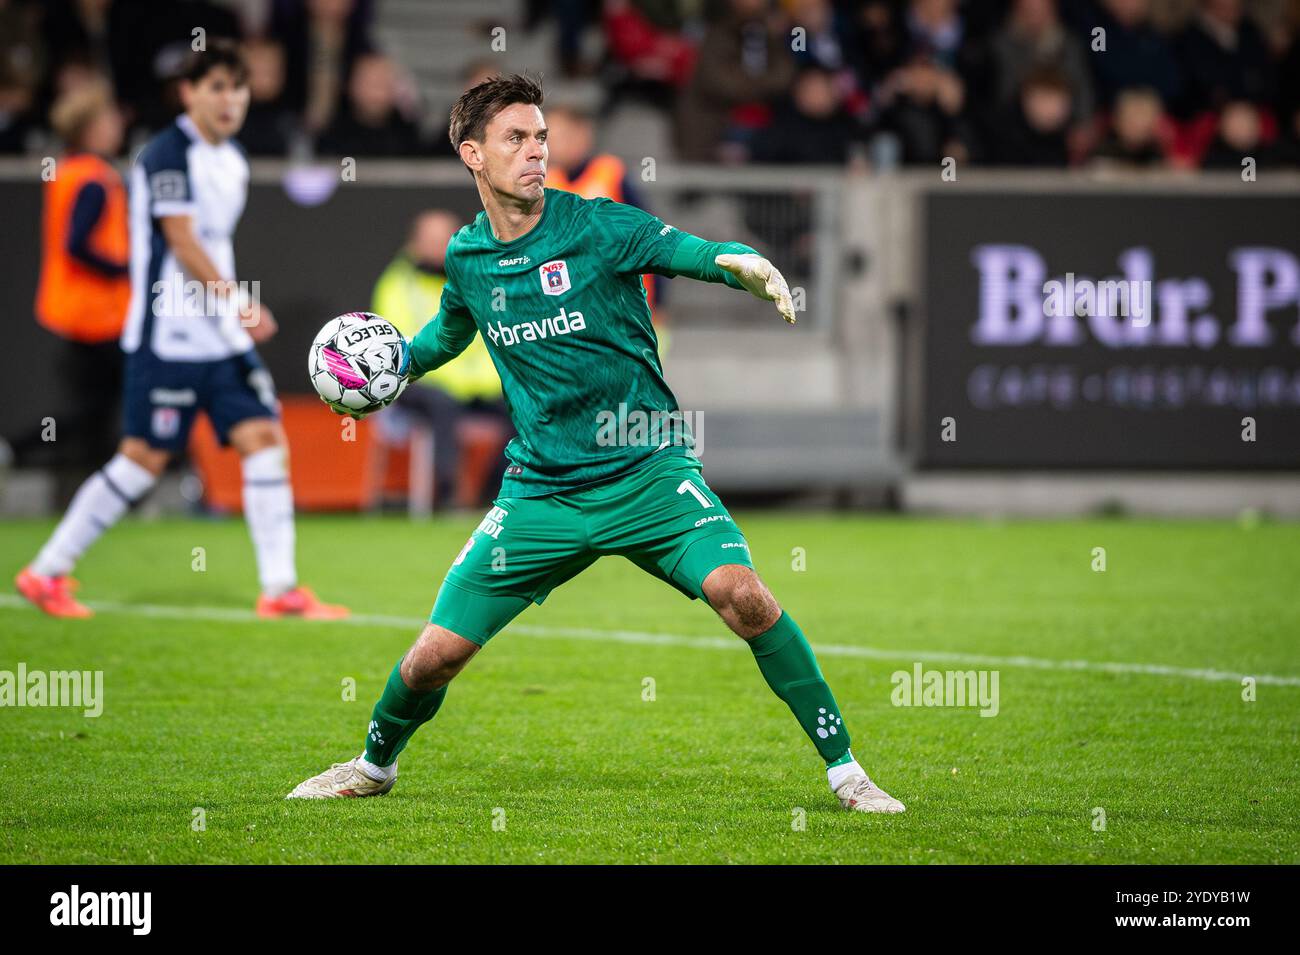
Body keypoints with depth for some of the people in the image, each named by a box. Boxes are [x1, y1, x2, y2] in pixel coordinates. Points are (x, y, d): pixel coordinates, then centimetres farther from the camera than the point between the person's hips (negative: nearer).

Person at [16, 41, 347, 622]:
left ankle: (279, 589, -2)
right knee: (144, 458, -5)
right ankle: (46, 573, 7)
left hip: (223, 337, 8)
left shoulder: (232, 161, 14)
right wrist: (238, 303, -29)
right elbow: (183, 244, -21)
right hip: (167, 337, -8)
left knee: (264, 439, -3)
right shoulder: (167, 154, -13)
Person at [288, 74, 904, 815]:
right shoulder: (466, 257, 4)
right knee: (434, 657, 0)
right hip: (541, 490, 3)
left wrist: (741, 262, -49)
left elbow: (689, 250, -28)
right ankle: (375, 766, 33)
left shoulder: (597, 225, -10)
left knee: (738, 591, -28)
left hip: (647, 473, -3)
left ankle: (843, 767, -14)